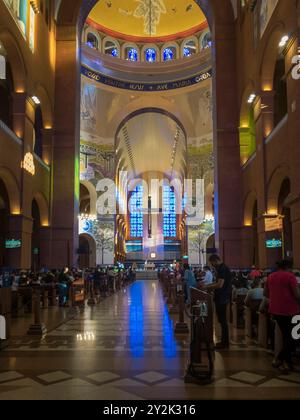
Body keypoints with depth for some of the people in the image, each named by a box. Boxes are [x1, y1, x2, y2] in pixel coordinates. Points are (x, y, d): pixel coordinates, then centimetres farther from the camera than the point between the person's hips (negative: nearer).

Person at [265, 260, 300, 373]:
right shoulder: (290, 276, -11)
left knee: (285, 336, 17)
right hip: (289, 310, -7)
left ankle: (287, 362, 19)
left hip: (275, 310, 7)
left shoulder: (270, 277, 9)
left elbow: (266, 293, 18)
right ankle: (279, 359, -3)